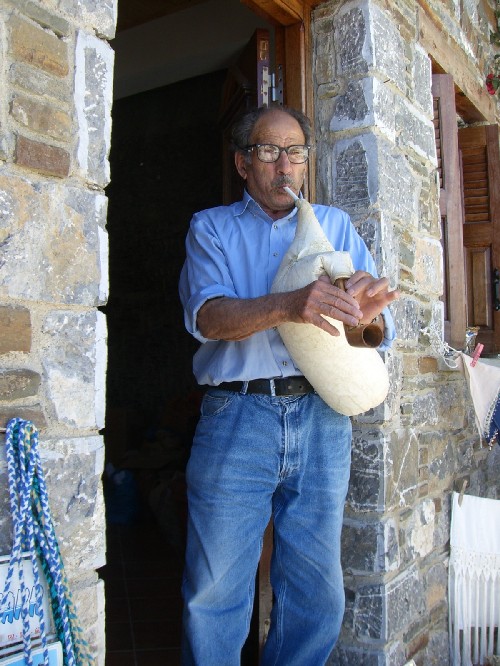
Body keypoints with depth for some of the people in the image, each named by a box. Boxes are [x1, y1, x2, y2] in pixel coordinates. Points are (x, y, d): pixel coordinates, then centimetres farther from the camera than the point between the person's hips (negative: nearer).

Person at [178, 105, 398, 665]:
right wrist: (286, 305, -27)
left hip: (321, 419, 2)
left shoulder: (335, 225, 15)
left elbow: (381, 328, 7)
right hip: (237, 416, -2)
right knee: (215, 593, 3)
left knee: (318, 594, 9)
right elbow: (207, 315, -9)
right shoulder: (211, 228, 10)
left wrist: (365, 312, -18)